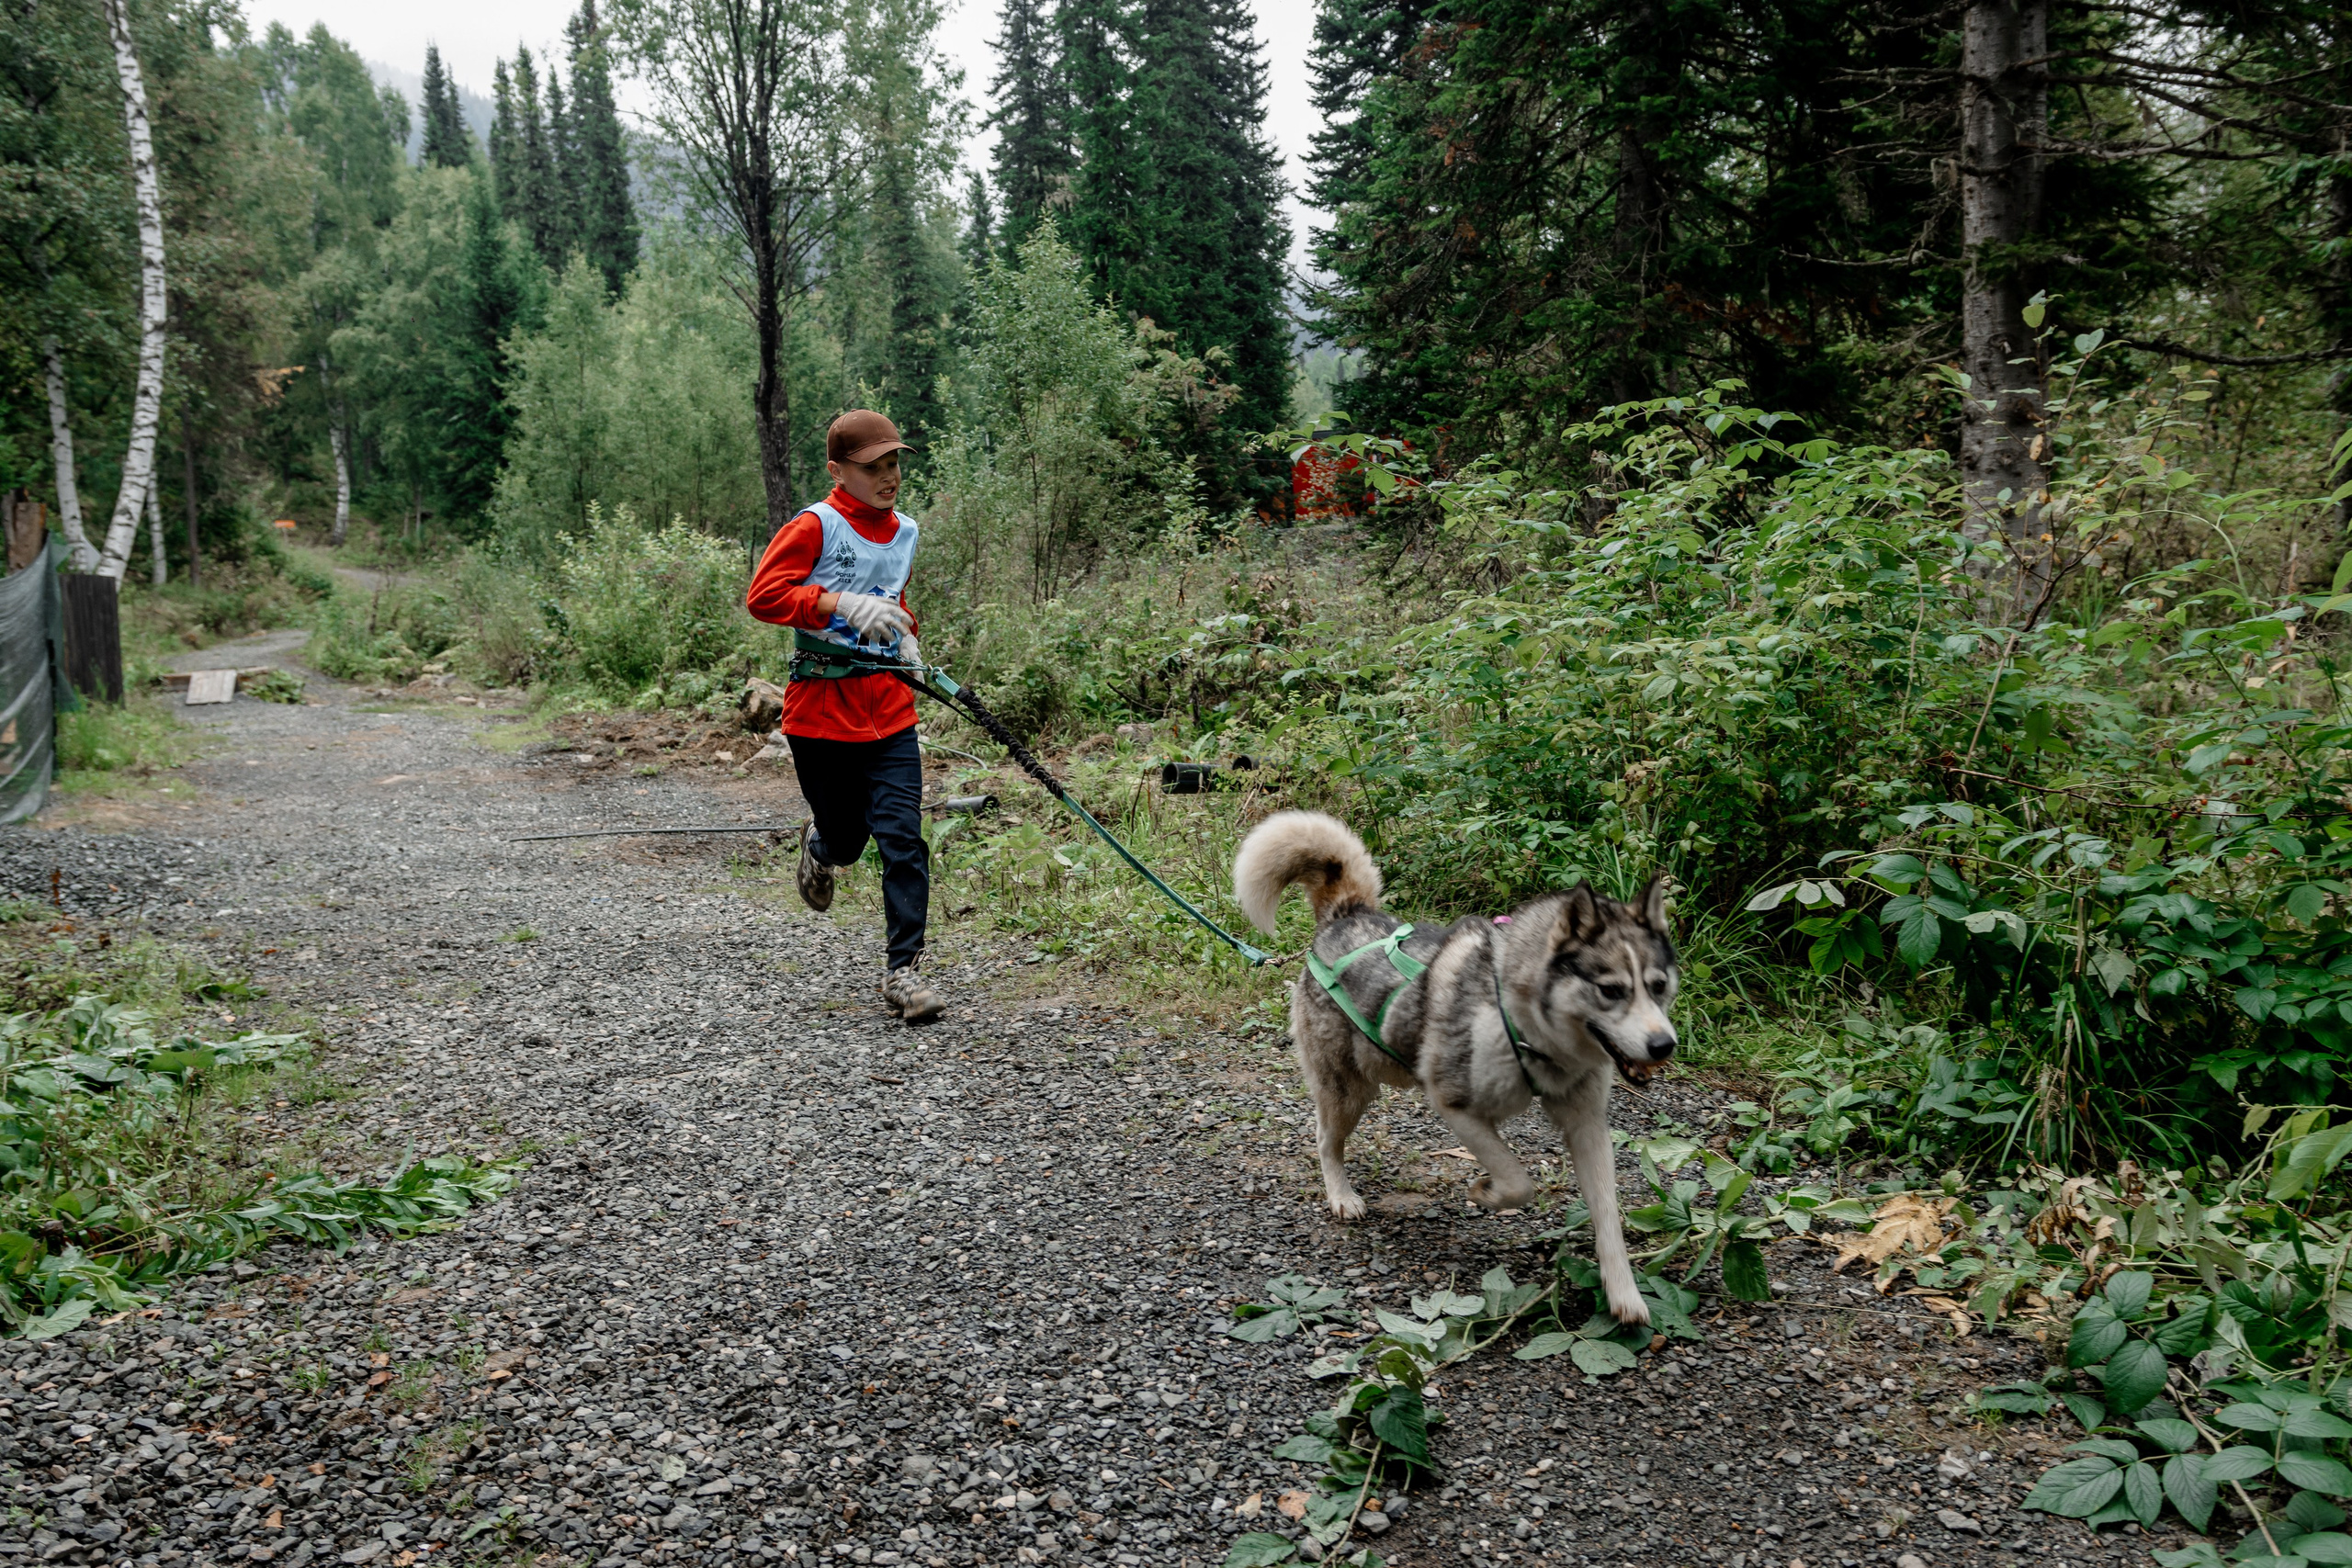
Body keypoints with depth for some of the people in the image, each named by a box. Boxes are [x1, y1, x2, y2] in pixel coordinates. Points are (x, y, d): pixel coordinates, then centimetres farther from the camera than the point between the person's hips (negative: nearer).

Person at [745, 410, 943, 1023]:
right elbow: (763, 595, -16)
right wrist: (842, 604, -26)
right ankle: (820, 843, 46)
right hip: (822, 708, -4)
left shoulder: (905, 531, 12)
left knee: (903, 839, -7)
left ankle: (904, 971, 0)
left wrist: (906, 640, 13)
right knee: (846, 841, 8)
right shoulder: (814, 527, -8)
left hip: (889, 709, 4)